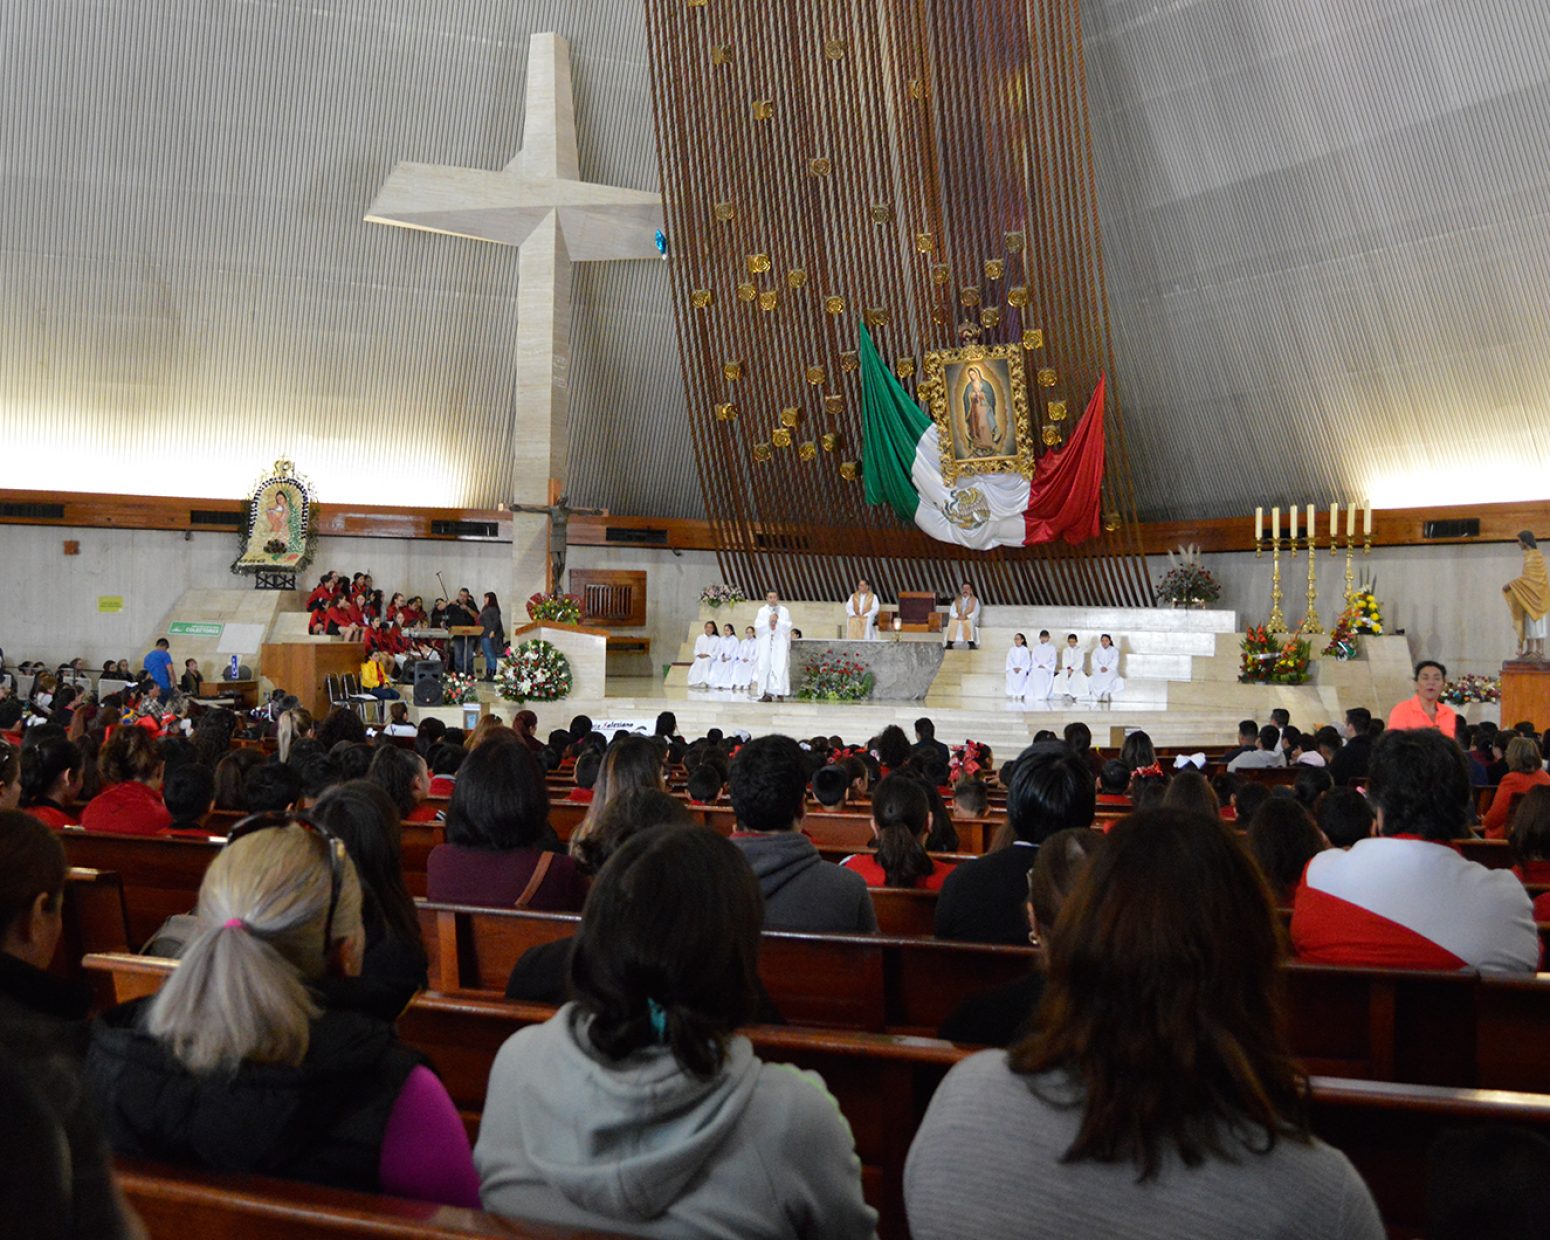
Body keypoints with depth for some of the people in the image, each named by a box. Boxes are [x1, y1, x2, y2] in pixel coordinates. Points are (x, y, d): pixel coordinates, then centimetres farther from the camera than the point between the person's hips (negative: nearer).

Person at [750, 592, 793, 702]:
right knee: (765, 667, -4)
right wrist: (768, 621, -10)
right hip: (765, 644, 1)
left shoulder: (784, 611, 7)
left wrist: (777, 620, -12)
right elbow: (757, 626, 1)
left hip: (780, 644, -1)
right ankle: (766, 693, -3)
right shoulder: (762, 611, 10)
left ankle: (780, 693, -13)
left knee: (780, 667, -10)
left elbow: (788, 626, -1)